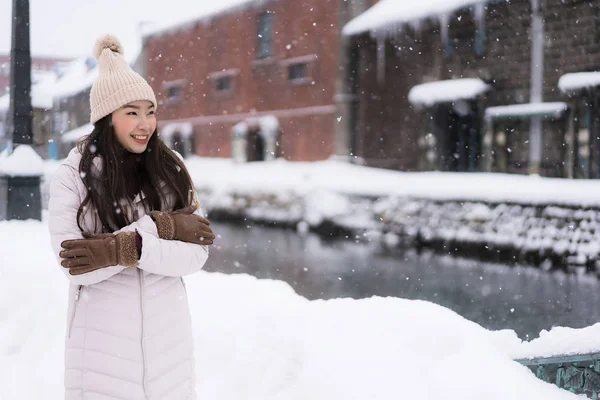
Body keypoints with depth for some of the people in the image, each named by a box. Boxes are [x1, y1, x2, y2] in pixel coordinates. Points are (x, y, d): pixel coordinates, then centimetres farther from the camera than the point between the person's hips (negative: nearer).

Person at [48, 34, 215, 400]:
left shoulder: (171, 171, 0)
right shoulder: (74, 176, -7)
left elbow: (196, 253, -8)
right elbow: (77, 266, -17)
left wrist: (126, 248, -22)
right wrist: (158, 226, -18)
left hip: (168, 340, 2)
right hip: (104, 346, -2)